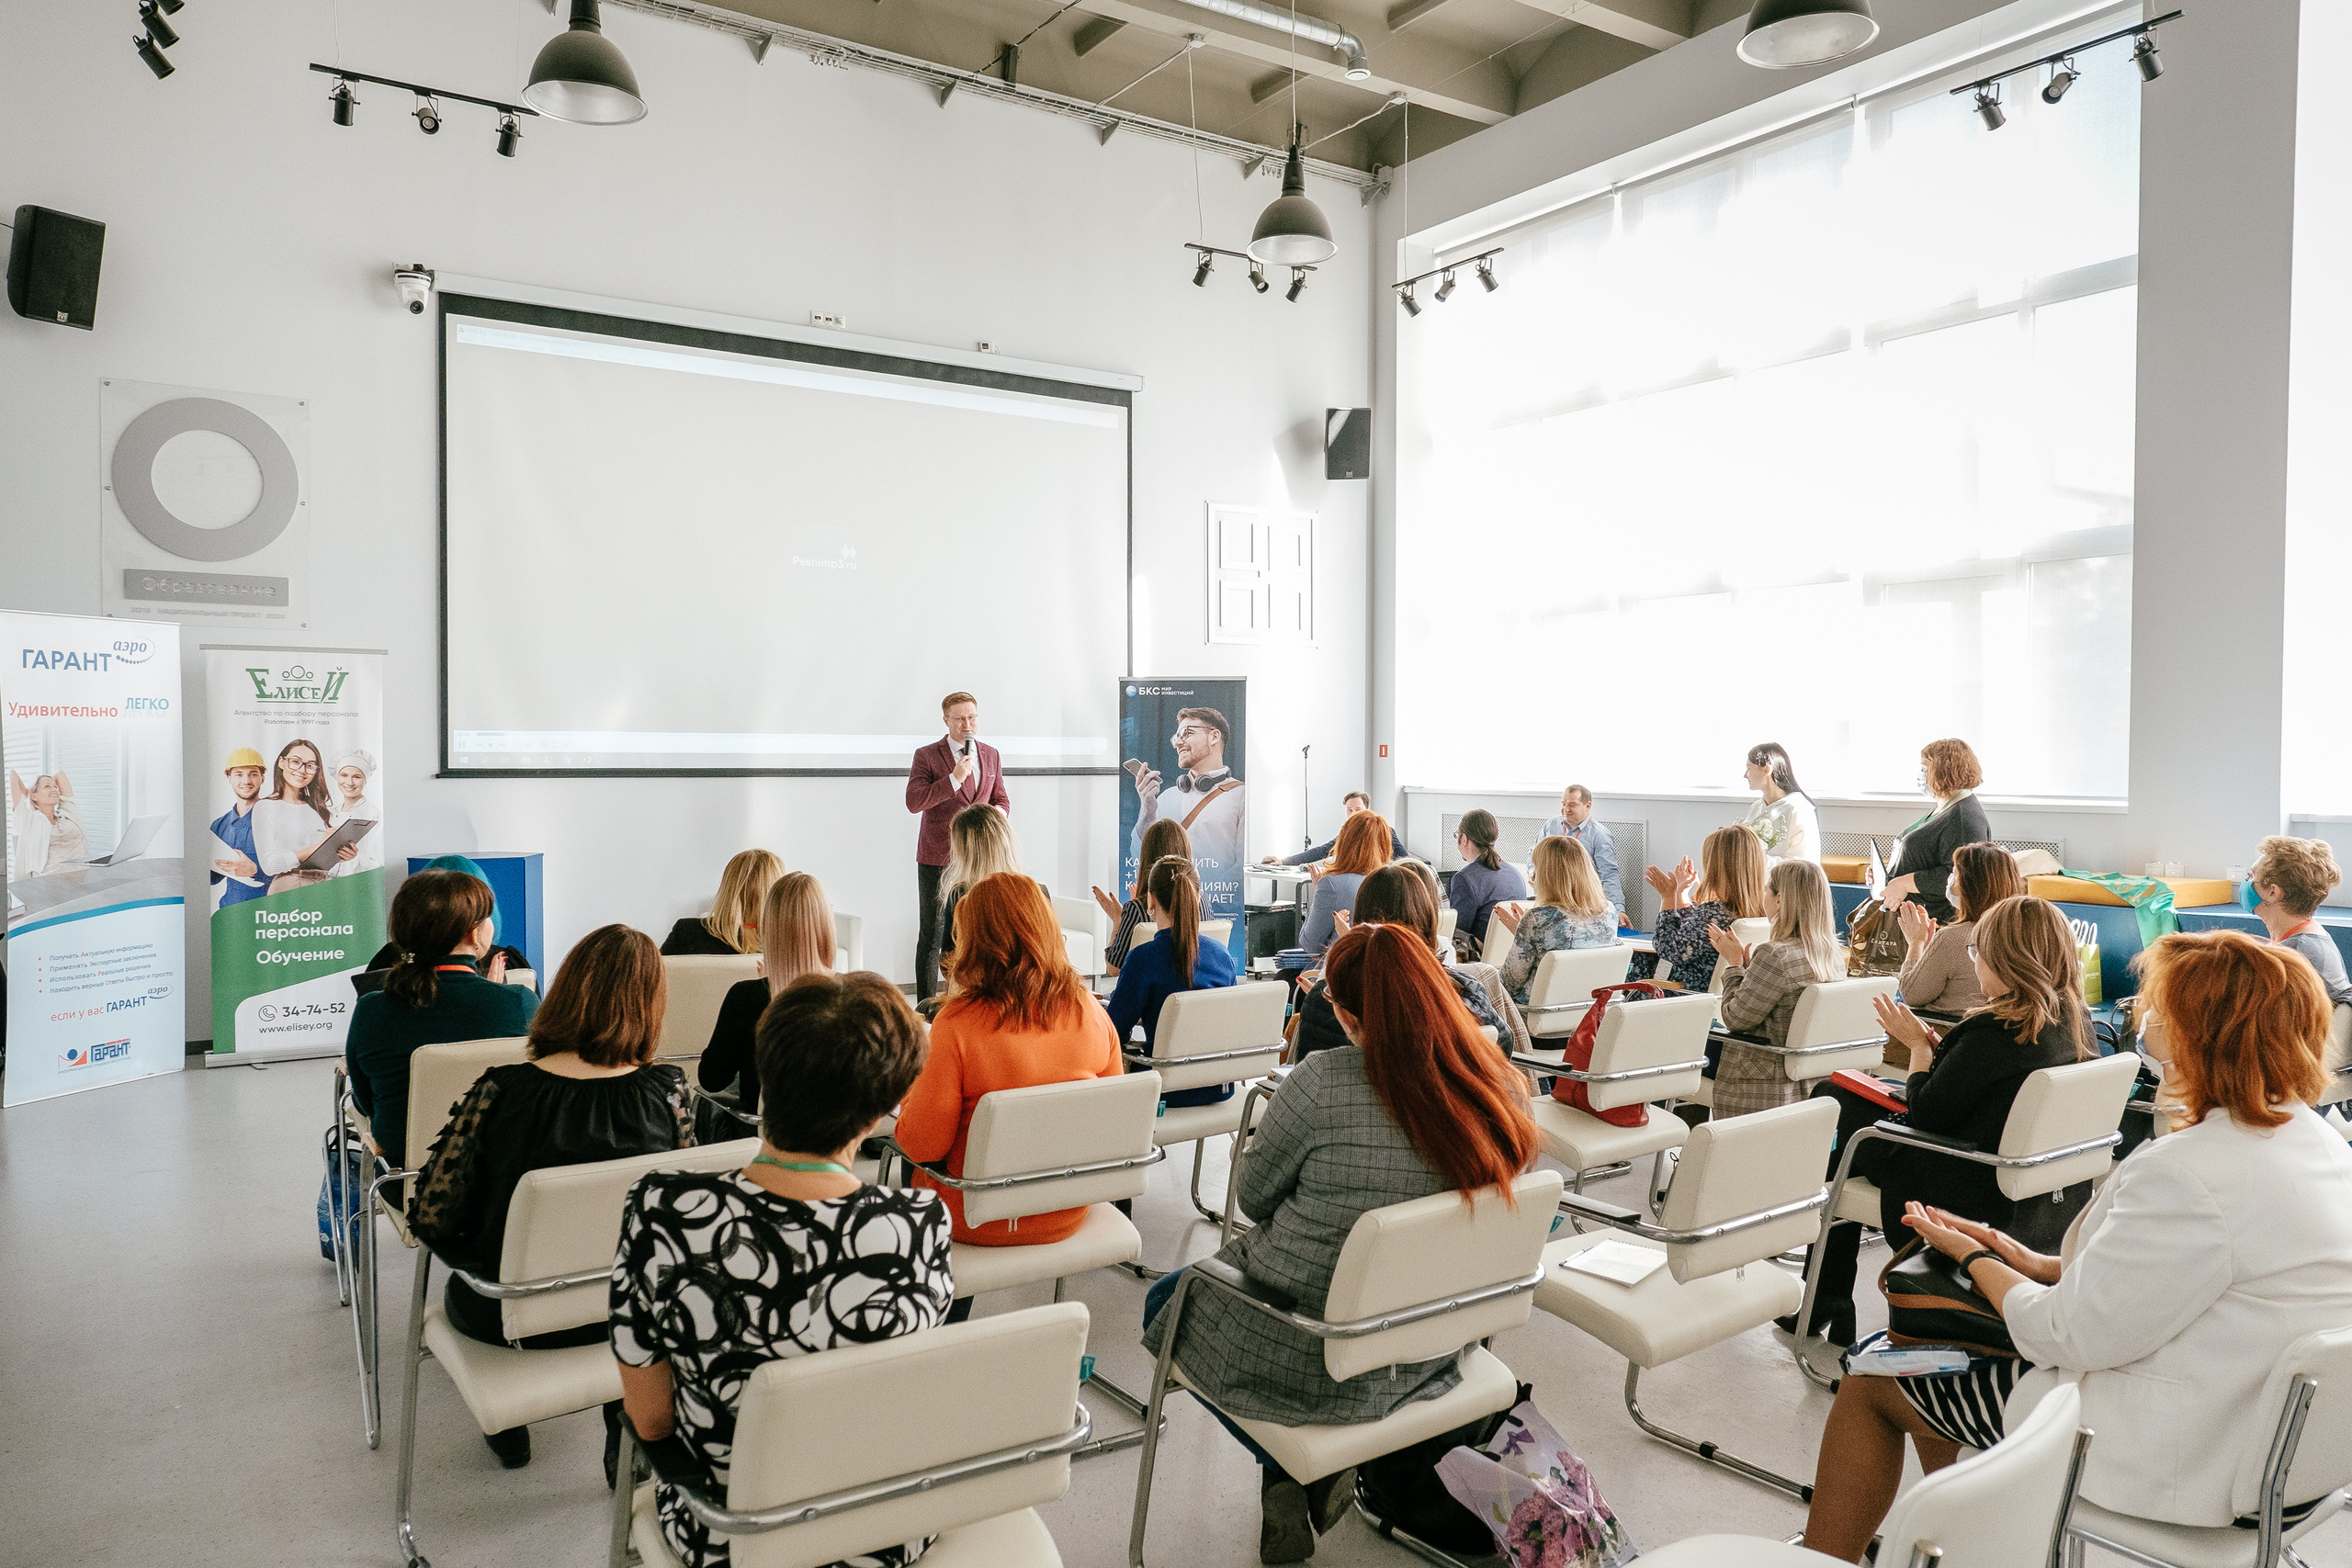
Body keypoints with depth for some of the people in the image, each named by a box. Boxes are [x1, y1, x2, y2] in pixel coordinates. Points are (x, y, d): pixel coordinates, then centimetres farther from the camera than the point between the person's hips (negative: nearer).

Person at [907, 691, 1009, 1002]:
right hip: (937, 859, -4)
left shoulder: (991, 755, 12)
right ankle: (926, 1008, 8)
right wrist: (953, 779, -20)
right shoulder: (926, 756, -3)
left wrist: (997, 812, -5)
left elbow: (1002, 799, 19)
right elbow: (913, 802, -14)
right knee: (932, 936, 1)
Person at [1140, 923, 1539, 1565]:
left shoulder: (1322, 1083, -28)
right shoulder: (1509, 1091, -12)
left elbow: (1254, 1196, -10)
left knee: (1166, 1300, 25)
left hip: (1313, 1361, -5)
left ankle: (1300, 1471, 17)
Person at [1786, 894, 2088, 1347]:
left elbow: (1925, 1115, -19)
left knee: (1831, 1098, 8)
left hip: (1967, 1192, -9)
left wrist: (1918, 1044, -4)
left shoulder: (1995, 1031, -28)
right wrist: (1937, 1045, 7)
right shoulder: (2078, 1022, -2)